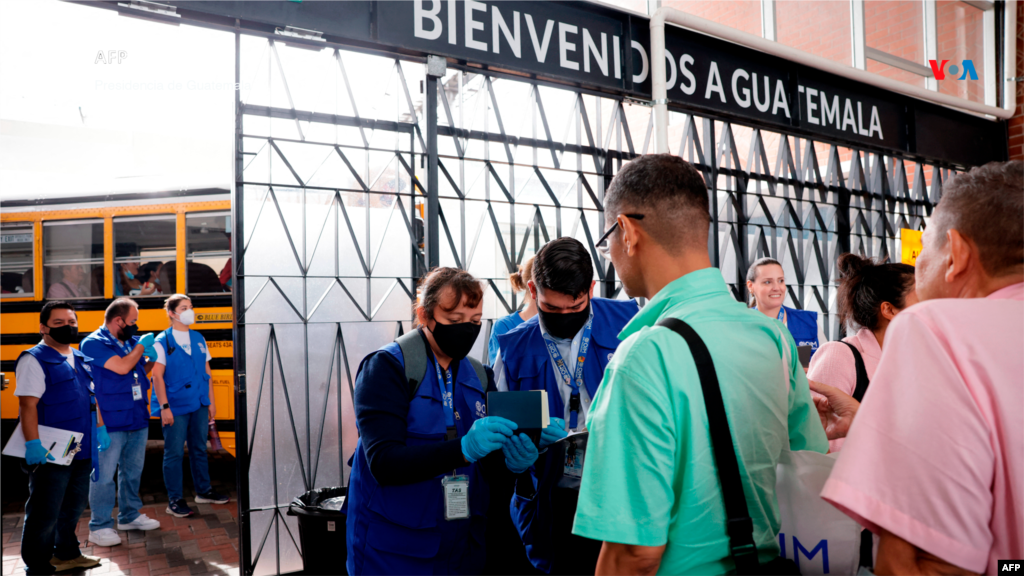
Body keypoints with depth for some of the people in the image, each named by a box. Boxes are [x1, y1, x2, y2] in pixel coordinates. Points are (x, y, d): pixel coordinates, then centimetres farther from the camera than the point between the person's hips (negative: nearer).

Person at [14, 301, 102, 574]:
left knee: (74, 506, 20)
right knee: (44, 513, 0)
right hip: (50, 454, -8)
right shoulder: (34, 360, -12)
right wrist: (33, 444, -26)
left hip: (82, 450, 8)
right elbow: (27, 404, -19)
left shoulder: (80, 359, 13)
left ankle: (67, 554, 36)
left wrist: (100, 428, 14)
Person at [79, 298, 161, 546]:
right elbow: (122, 367, -22)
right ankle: (99, 526, 6)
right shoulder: (93, 344, -11)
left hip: (138, 421, 8)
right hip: (110, 424, -7)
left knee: (133, 471, 17)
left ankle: (129, 515, 31)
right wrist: (141, 346, -8)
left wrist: (152, 358, 1)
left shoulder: (131, 342, 10)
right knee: (104, 475, -3)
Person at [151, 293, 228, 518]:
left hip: (199, 405, 5)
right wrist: (164, 407, -14)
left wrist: (210, 401, 12)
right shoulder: (162, 342, -7)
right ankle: (175, 500, 7)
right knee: (174, 453, 0)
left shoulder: (198, 339, 9)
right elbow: (157, 376, -10)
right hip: (176, 407, -5)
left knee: (199, 449, 15)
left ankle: (203, 491, 28)